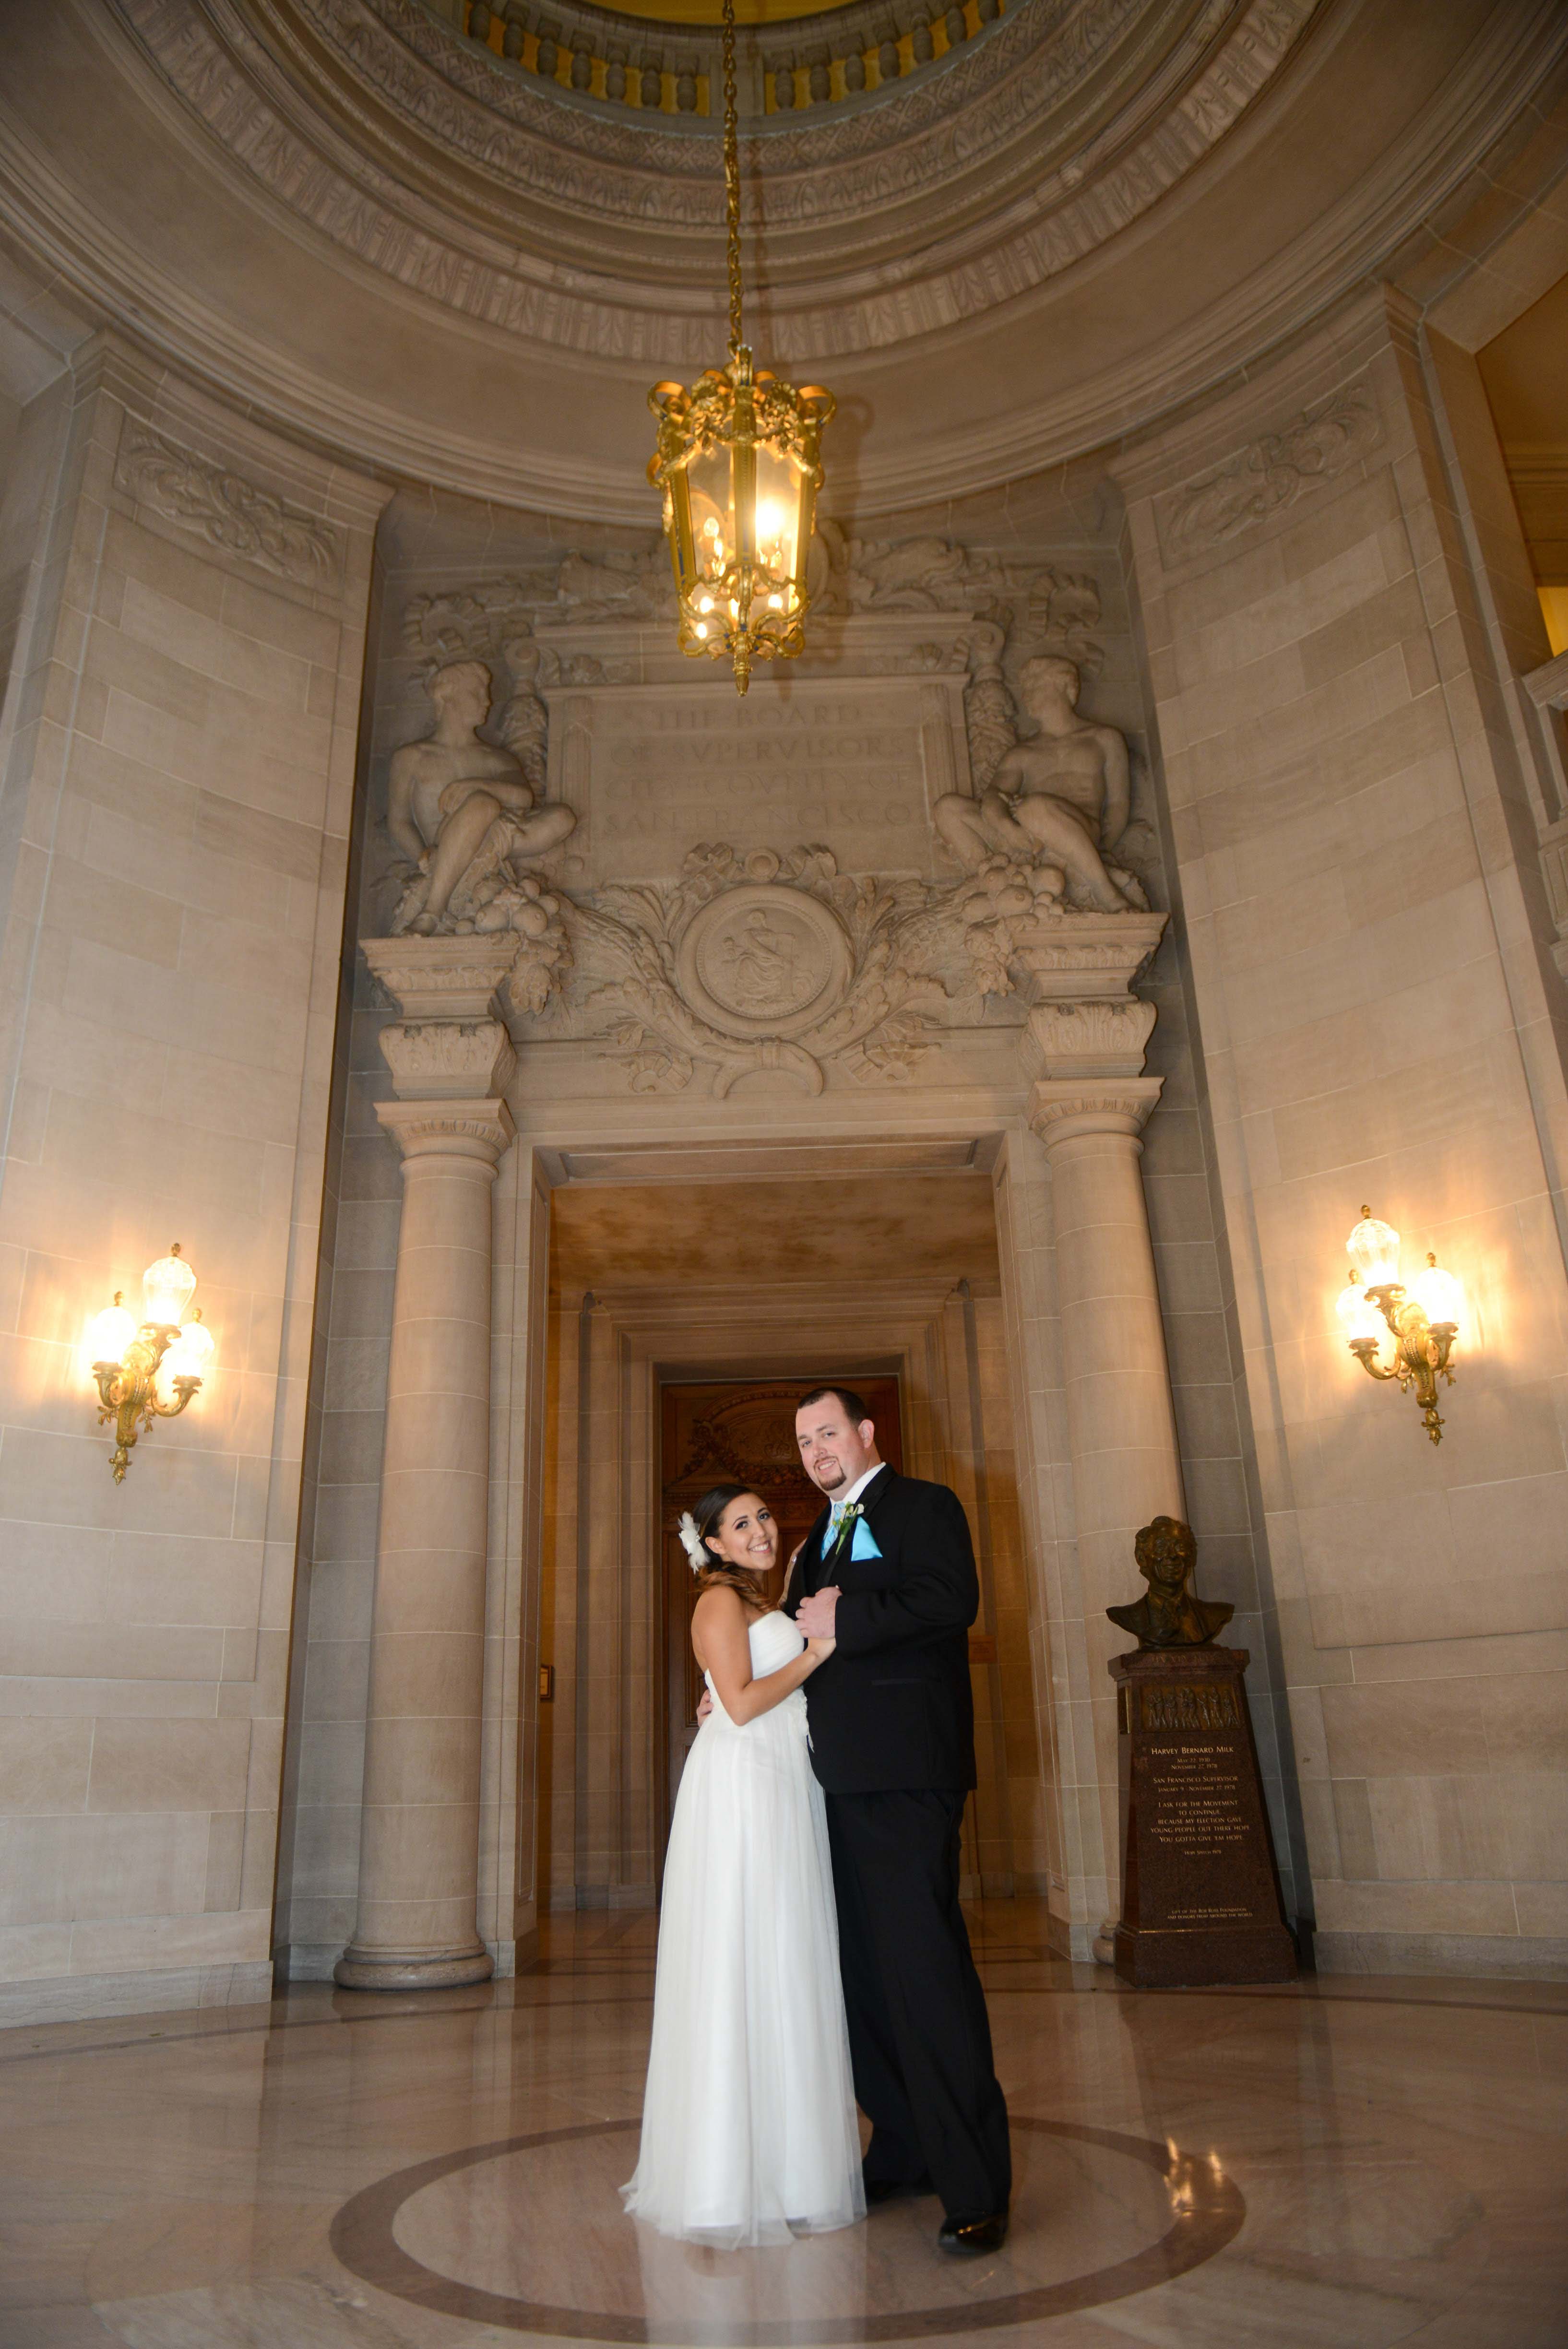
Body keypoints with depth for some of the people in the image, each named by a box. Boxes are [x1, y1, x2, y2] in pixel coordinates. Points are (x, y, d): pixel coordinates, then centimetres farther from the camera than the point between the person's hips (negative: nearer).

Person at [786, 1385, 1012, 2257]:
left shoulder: (925, 1506, -2)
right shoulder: (820, 1538, 22)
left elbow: (952, 1601, -18)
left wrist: (845, 1621, -16)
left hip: (904, 1774, -8)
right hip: (839, 1777, 8)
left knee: (926, 1970, -8)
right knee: (865, 1974, 13)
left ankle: (977, 2189, 1)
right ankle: (904, 2154, 26)